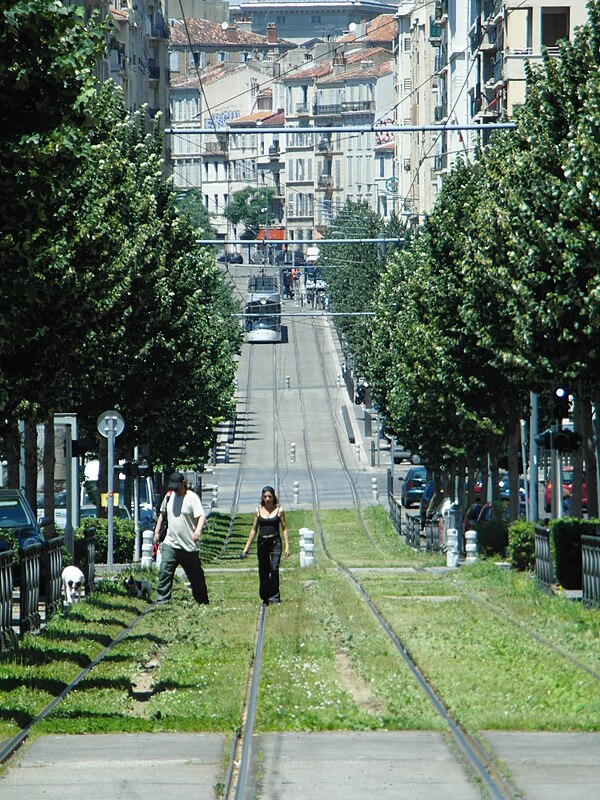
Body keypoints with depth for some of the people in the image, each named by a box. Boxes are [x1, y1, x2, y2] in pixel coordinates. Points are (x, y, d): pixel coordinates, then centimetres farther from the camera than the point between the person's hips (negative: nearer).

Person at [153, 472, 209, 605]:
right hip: (170, 544, 4)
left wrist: (198, 530, -41)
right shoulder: (169, 496, 8)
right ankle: (162, 601, -13)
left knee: (196, 576, 9)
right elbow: (162, 514, 24)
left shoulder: (192, 497, -10)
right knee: (164, 572, -12)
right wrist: (156, 532, 20)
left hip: (189, 546, -4)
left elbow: (201, 516, -23)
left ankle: (203, 601, 25)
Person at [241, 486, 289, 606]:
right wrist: (247, 547, 11)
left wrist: (287, 547, -2)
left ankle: (274, 596, -11)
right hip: (262, 542, 3)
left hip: (275, 542, -3)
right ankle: (264, 598, 17)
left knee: (274, 568, -16)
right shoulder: (258, 511, 8)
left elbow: (284, 529, 4)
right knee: (263, 571, 6)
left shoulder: (279, 510, 3)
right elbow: (254, 530, 13)